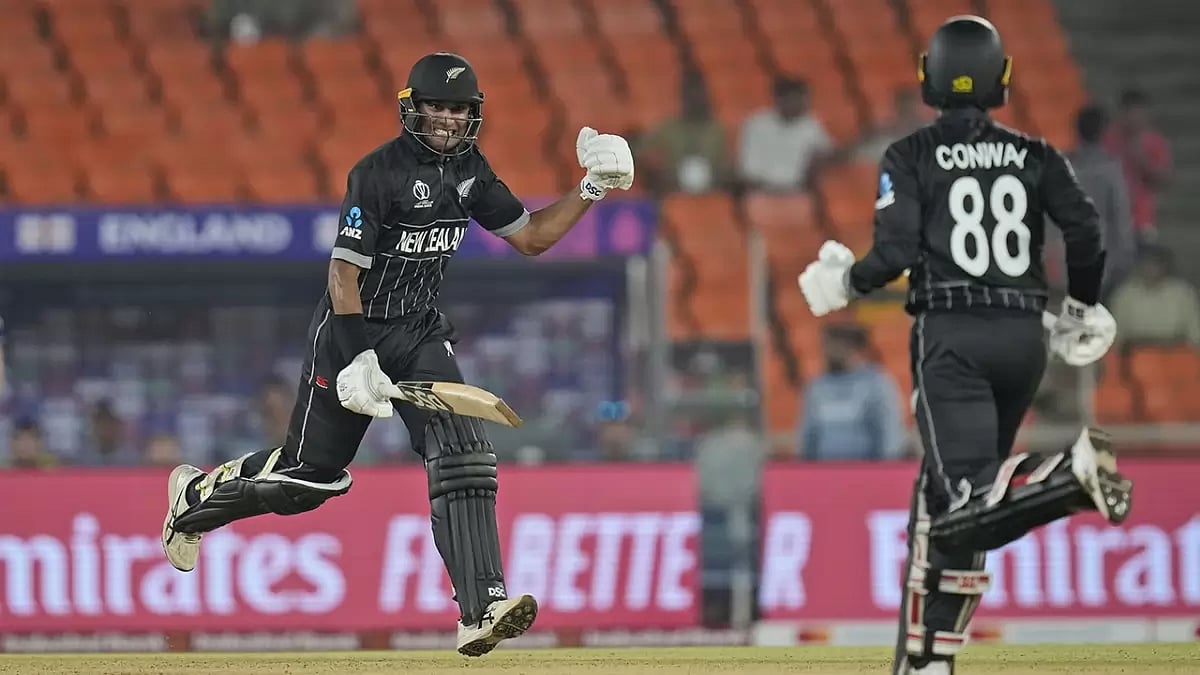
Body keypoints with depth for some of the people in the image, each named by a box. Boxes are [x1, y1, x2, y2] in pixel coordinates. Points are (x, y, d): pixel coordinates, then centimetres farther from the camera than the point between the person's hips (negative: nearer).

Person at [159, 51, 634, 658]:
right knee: (311, 471, 2)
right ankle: (196, 496, 32)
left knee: (462, 456, -15)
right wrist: (356, 359, -28)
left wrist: (590, 192, -1)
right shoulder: (378, 173, -18)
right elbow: (344, 272, -21)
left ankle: (481, 610, -22)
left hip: (421, 334, 6)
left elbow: (531, 237, 12)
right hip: (351, 331, -6)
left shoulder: (468, 170, 4)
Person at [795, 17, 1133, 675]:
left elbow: (896, 251, -9)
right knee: (945, 490, 17)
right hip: (1024, 336, 4)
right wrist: (1082, 308, 15)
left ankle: (1070, 473, -44)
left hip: (951, 335, -4)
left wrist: (846, 283, 11)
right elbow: (1085, 230, -1)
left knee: (968, 506, -15)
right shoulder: (1035, 156, 10)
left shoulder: (910, 156, 2)